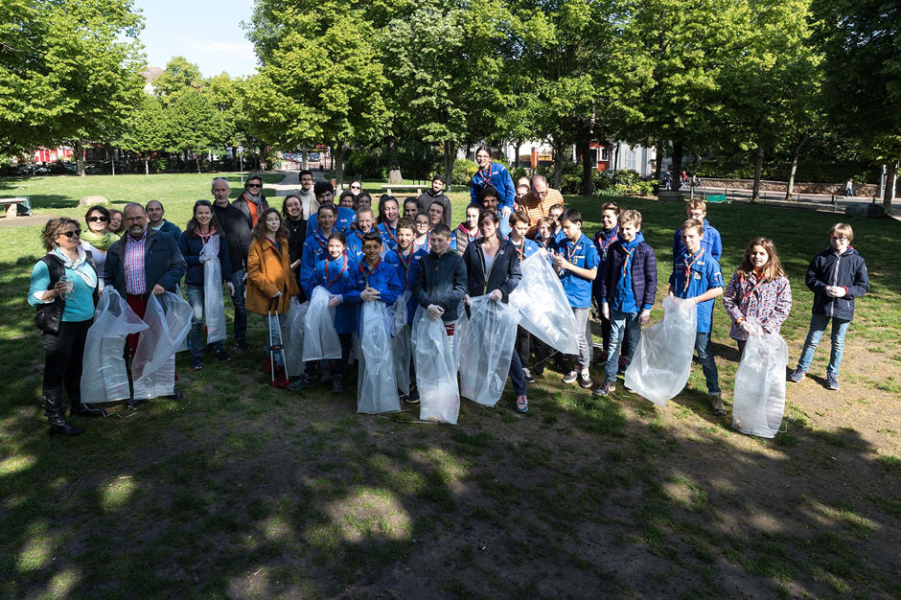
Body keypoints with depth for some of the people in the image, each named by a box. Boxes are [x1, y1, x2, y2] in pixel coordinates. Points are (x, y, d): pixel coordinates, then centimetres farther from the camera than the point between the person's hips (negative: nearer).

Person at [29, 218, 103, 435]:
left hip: (85, 322, 6)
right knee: (55, 371, -1)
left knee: (76, 367, 19)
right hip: (59, 326, -6)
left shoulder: (86, 257, 7)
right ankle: (55, 420, 4)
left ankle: (76, 404, 34)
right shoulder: (47, 264, -12)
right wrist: (54, 292, -29)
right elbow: (33, 297, -14)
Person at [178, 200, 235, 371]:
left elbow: (224, 258, 7)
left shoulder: (218, 235, 6)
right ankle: (196, 355, 9)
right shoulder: (187, 235, -2)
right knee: (196, 319, -3)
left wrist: (228, 279, 3)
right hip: (195, 283, -2)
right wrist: (198, 260, -16)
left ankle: (218, 348, 25)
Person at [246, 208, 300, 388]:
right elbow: (253, 271, -12)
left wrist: (292, 288, 14)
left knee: (274, 329, 16)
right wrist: (270, 289, -18)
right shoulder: (257, 243, -11)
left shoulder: (282, 242, 10)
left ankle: (270, 360, 33)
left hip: (281, 294, 6)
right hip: (265, 295, -6)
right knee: (275, 332, -6)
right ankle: (281, 369, 1)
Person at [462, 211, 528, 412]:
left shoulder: (507, 247, 0)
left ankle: (521, 393, 7)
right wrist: (464, 293, -8)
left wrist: (502, 290, -16)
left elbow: (516, 276, -1)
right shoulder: (473, 247, 4)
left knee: (507, 347, -4)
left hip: (498, 305, -2)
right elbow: (463, 274, 7)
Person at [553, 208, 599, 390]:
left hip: (580, 298, -5)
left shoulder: (588, 246, -8)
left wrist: (568, 266, -17)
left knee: (579, 337, -2)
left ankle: (584, 370, 16)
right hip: (564, 296, 5)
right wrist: (556, 264, -13)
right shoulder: (562, 245, 7)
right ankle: (577, 367, 26)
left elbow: (593, 274, -13)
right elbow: (558, 273, 10)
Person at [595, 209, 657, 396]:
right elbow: (606, 276, 7)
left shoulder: (646, 251, -8)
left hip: (636, 304, -3)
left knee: (634, 341, 11)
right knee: (614, 340, 7)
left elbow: (651, 280, -6)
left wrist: (647, 307, -9)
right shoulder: (614, 248, 2)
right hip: (616, 303, 3)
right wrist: (604, 300, 4)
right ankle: (610, 379, 13)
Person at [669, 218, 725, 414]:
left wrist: (694, 300, -18)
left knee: (705, 357, -1)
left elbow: (718, 289, -12)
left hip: (700, 317, -5)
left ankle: (715, 394, 10)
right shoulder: (679, 261, 7)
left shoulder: (709, 261, -11)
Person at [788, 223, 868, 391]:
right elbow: (810, 278, 3)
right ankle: (801, 369, 22)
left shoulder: (857, 260, -3)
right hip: (821, 307, 0)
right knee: (812, 340, 8)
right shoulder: (821, 257, -2)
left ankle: (832, 374, 26)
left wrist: (845, 291, -17)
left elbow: (864, 286, 0)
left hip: (844, 309, 0)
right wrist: (824, 288, -15)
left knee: (838, 344, 12)